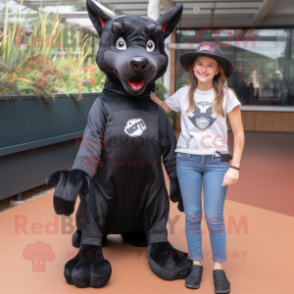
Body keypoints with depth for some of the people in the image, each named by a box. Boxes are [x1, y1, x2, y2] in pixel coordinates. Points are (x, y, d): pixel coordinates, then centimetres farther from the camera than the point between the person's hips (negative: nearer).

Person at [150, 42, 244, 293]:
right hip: (187, 161, 2)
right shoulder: (183, 94, 2)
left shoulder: (226, 95, -3)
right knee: (192, 216, 5)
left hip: (217, 162, -2)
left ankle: (219, 268, 12)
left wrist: (235, 166, -8)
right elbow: (163, 108, 23)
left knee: (214, 218, -3)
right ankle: (196, 264, 18)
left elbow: (239, 134, -1)